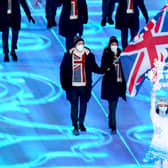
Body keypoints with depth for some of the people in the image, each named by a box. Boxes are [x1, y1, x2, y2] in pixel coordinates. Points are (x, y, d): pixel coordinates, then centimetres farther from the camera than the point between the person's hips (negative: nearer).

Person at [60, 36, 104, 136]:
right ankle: (75, 126, 9)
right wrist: (64, 84, -3)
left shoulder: (89, 55, -1)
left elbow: (94, 68, 7)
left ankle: (81, 123, 31)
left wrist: (103, 70, -11)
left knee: (83, 106, 13)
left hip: (85, 86, 2)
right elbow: (63, 70, 1)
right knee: (74, 106, 1)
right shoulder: (69, 56, -5)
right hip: (73, 86, -2)